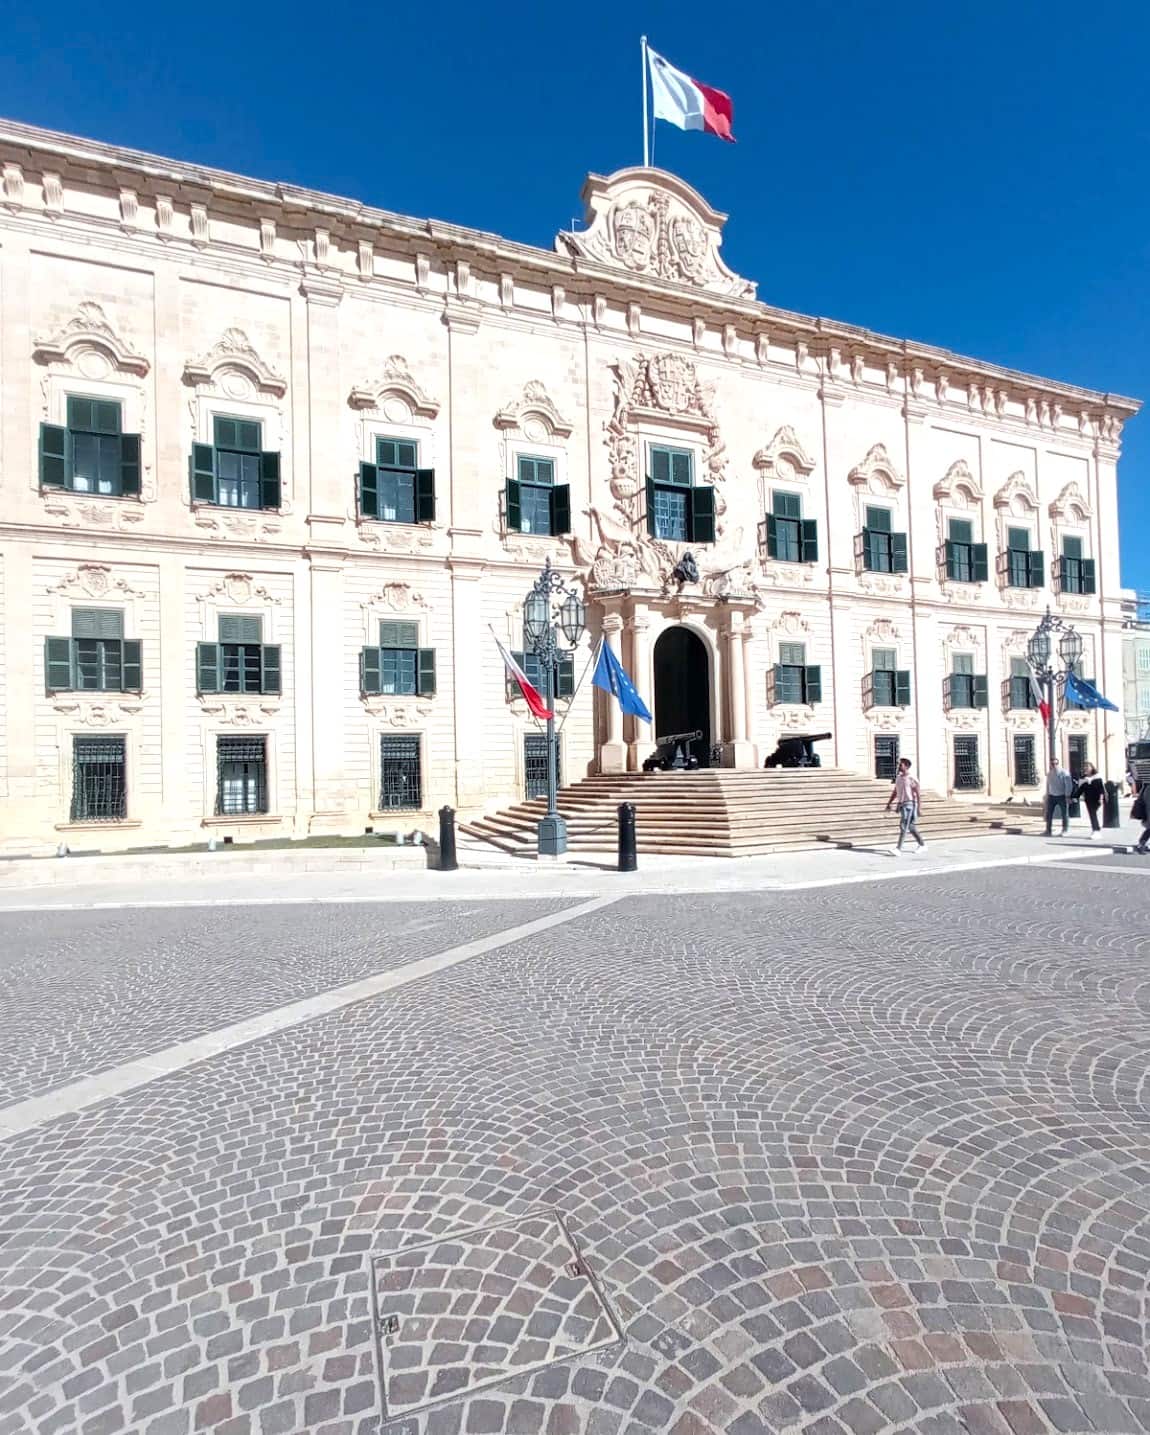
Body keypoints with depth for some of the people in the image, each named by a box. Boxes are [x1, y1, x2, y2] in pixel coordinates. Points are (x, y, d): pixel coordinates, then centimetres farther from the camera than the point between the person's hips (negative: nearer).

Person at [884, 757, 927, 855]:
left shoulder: (912, 779, -11)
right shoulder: (898, 778, 12)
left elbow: (918, 794, -11)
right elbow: (894, 792, 18)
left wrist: (918, 808, -14)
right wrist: (889, 804, 14)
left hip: (909, 804, -8)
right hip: (901, 804, 8)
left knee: (903, 826, -14)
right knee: (911, 828, 15)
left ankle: (899, 849, -18)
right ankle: (922, 845, 30)